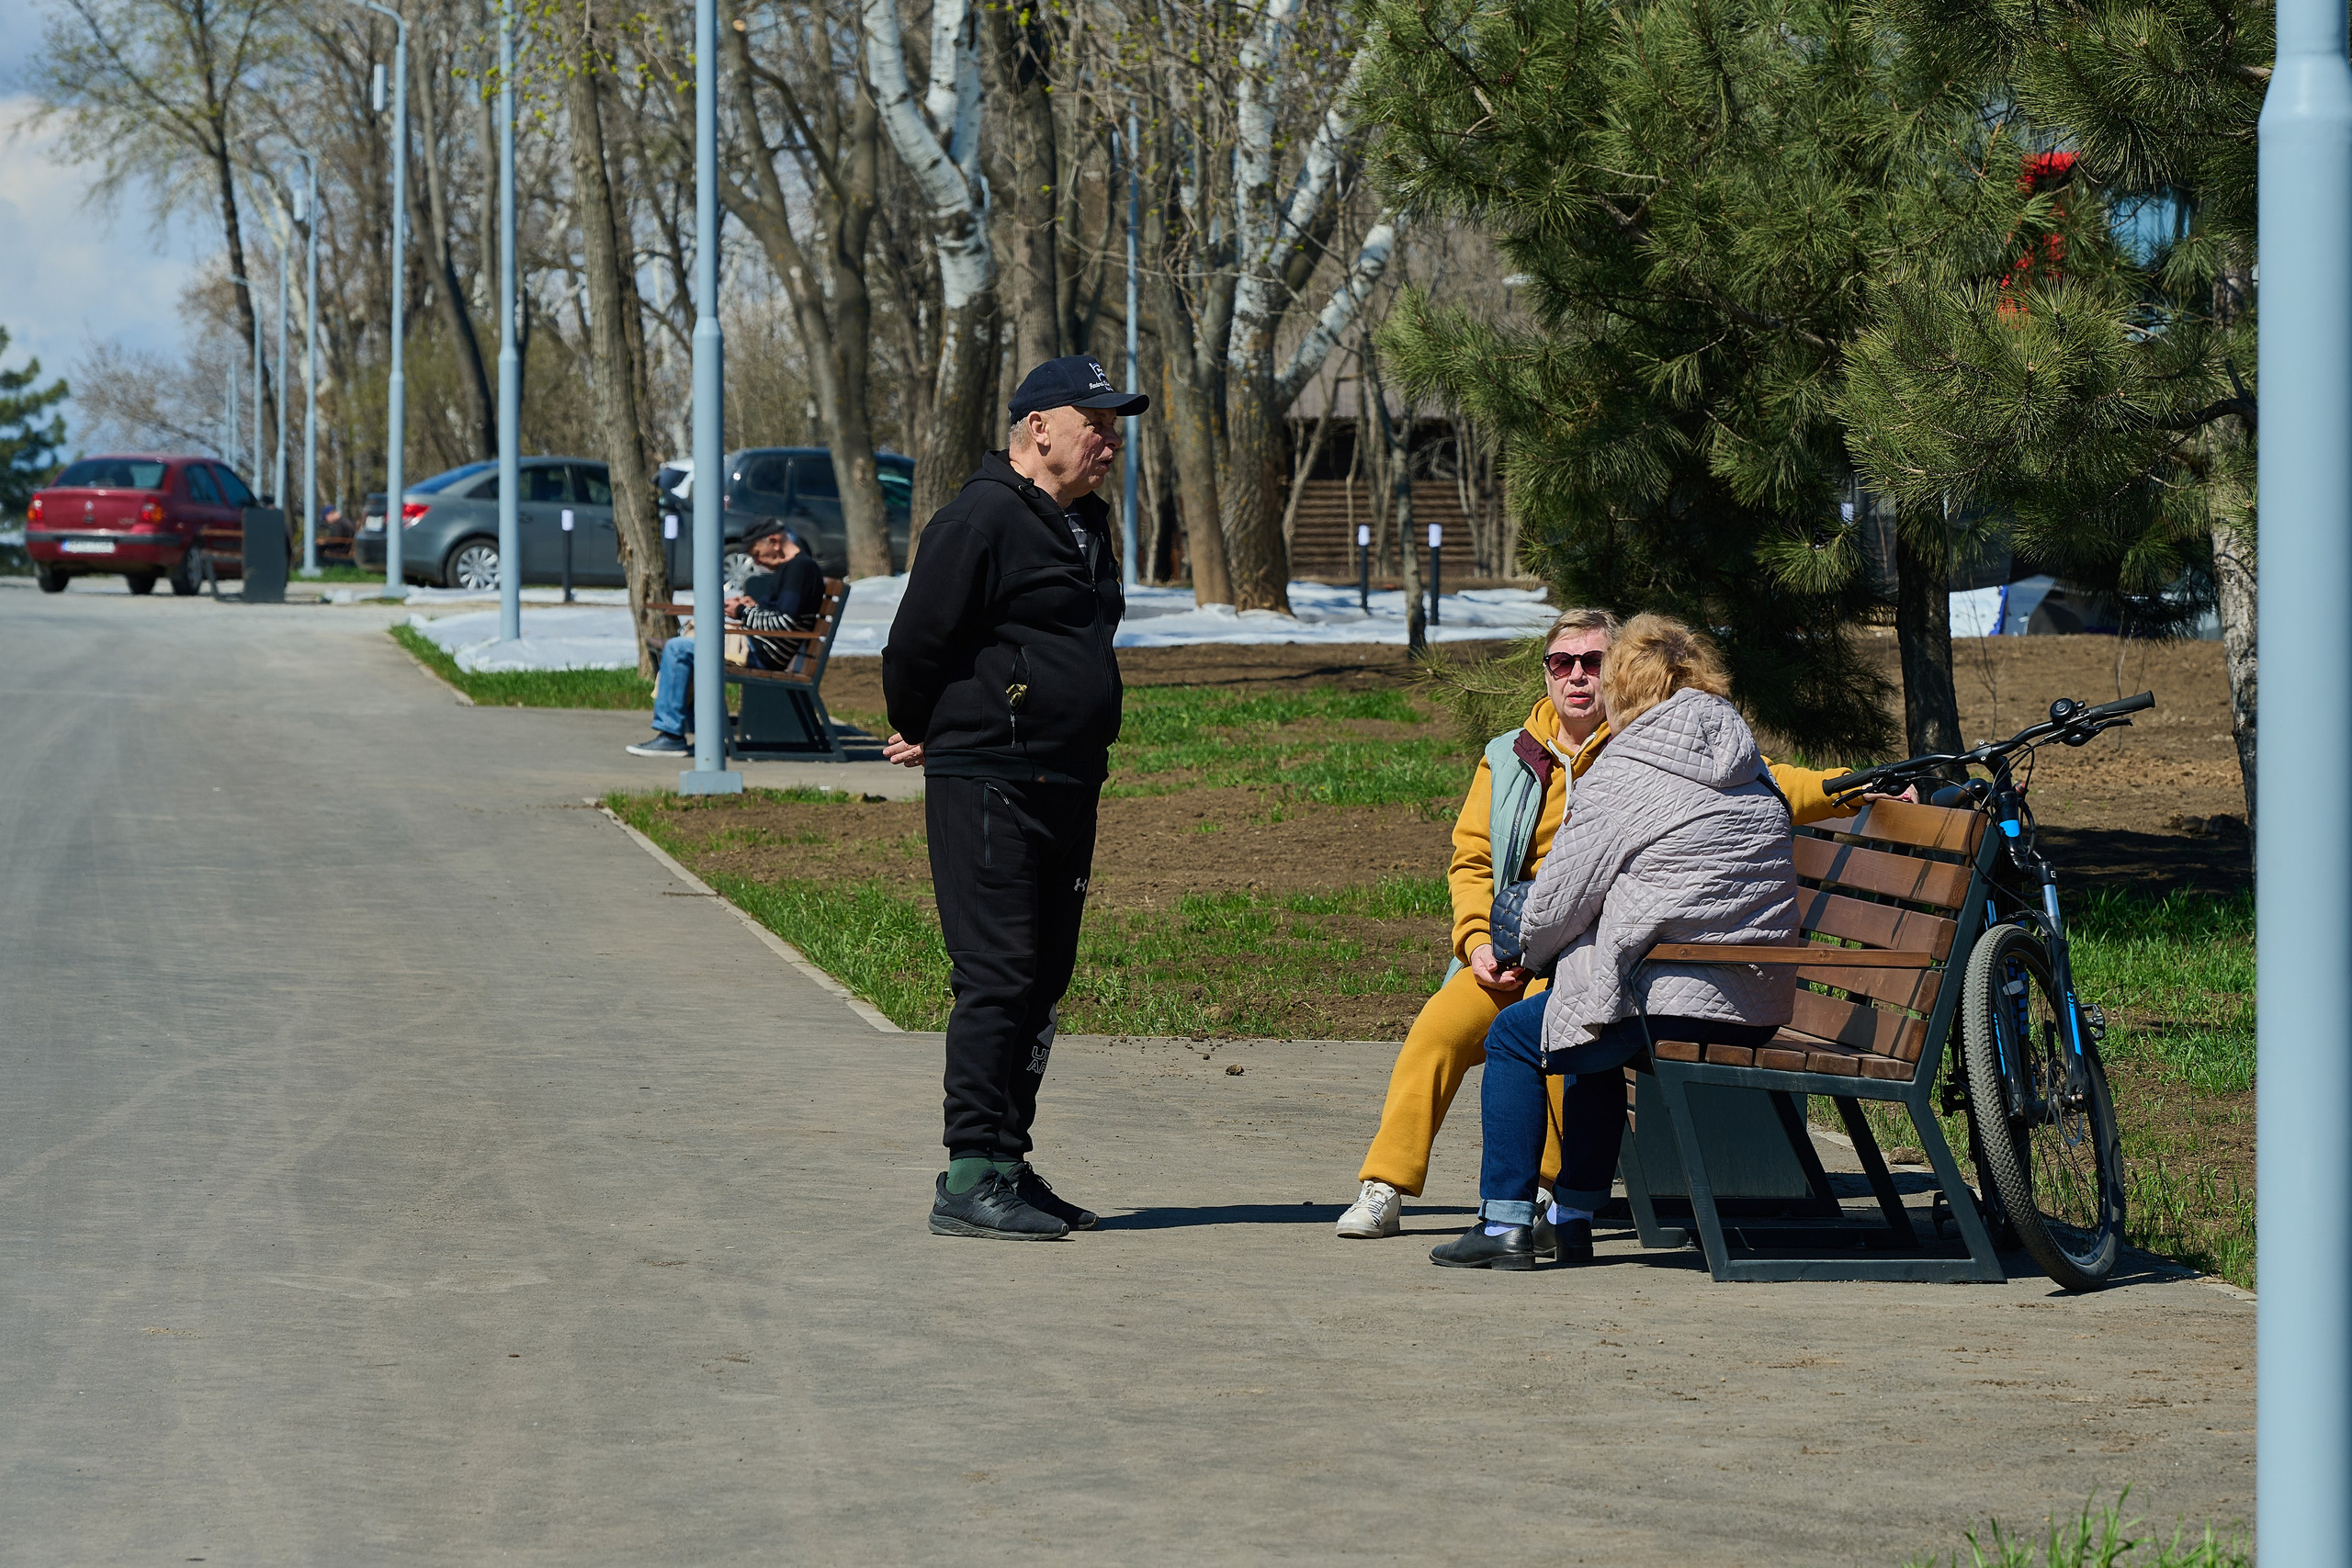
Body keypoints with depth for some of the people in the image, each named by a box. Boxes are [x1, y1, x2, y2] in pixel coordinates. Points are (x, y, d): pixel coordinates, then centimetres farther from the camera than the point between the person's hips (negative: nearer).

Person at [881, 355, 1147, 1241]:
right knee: (999, 976, -11)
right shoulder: (984, 519, -12)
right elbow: (916, 645, -12)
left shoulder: (1085, 525, 18)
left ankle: (1007, 1163, 19)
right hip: (986, 787, -9)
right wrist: (926, 737, 4)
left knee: (1043, 979, 11)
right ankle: (971, 1177, -9)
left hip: (1067, 791, 9)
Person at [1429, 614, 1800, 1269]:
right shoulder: (1754, 777, 15)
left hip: (1669, 1006, -8)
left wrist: (1531, 952, 16)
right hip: (1759, 1015, 8)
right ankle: (1573, 1219, 33)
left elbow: (1556, 901, -6)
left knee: (1512, 1037, 13)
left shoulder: (1624, 775, -8)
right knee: (1596, 1048, 32)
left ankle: (1506, 1225, 10)